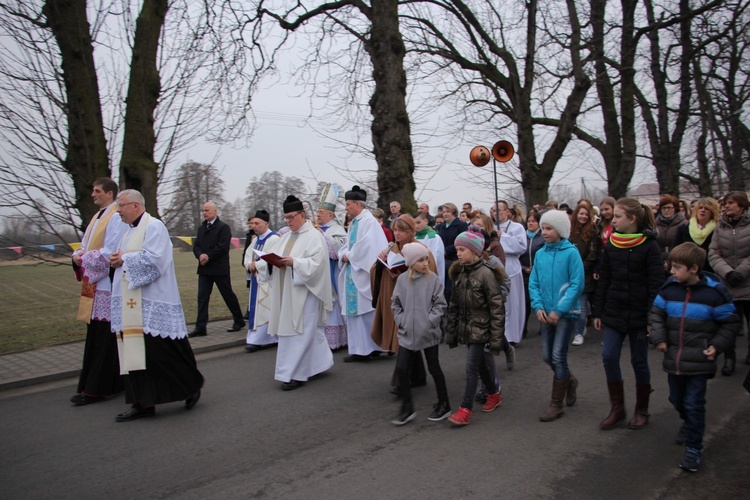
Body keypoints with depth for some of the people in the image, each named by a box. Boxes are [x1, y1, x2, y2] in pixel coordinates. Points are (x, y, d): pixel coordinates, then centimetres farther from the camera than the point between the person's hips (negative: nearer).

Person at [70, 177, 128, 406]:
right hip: (94, 285, 10)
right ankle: (112, 383, 21)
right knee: (95, 336, 12)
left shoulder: (117, 218, -12)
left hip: (107, 286, -10)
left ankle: (96, 389, 2)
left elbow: (110, 252, -19)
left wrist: (84, 258, -10)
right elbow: (85, 246, 19)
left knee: (104, 338, -4)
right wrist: (78, 255, -2)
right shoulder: (98, 216, 17)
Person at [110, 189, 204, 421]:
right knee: (134, 351, 7)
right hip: (131, 305, 9)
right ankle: (143, 403, 14)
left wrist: (124, 259, -9)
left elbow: (153, 259, -20)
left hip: (152, 304, -9)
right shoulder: (129, 231, 19)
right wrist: (117, 260, 0)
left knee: (161, 351, -5)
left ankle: (192, 386, 14)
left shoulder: (154, 226, -9)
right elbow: (124, 258, 23)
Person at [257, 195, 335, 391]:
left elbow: (316, 263, -17)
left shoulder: (314, 237, -7)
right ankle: (319, 363, 27)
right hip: (286, 294, 8)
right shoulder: (285, 237, 17)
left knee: (300, 332, -6)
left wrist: (293, 262, -28)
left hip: (304, 293, -8)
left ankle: (295, 374, 0)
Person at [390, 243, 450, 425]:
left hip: (429, 333, -2)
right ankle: (407, 408, 17)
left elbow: (440, 304, -5)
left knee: (434, 368, 10)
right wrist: (401, 320, -3)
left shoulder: (433, 279, -7)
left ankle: (443, 405, 27)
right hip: (407, 333, 3)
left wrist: (430, 320, -13)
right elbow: (395, 303, 7)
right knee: (401, 368, 1)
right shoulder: (402, 279, -1)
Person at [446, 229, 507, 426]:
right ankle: (494, 394, 38)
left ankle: (465, 411, 0)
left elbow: (497, 307, -16)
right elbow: (454, 304, 11)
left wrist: (496, 338, -16)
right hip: (466, 328, 7)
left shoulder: (486, 273, -16)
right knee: (480, 365, 18)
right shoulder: (460, 272, 6)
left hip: (481, 329, -7)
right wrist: (451, 332, 11)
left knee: (471, 368, -6)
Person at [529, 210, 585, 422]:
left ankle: (556, 405, 10)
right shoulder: (540, 254, 4)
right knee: (547, 356, 11)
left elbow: (577, 284, -14)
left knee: (558, 356, -4)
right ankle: (569, 380, 41)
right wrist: (538, 307, -8)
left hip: (566, 312, -5)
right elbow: (533, 283, 6)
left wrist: (559, 310, -18)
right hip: (547, 313, 5)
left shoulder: (571, 252, -11)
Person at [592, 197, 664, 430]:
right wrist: (598, 312, 7)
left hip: (639, 314, -4)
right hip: (613, 313, 4)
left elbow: (656, 284, -9)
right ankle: (617, 408, 13)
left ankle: (642, 410, 24)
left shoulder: (649, 246, -9)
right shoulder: (611, 245, 5)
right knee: (609, 357, -2)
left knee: (639, 361, 7)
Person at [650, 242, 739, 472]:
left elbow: (730, 323, -1)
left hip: (699, 361, -4)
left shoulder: (714, 292, -11)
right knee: (676, 399, 19)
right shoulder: (669, 288, -1)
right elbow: (657, 314, 9)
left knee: (694, 404, -2)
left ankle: (693, 447, 12)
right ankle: (690, 424, 49)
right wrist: (659, 338, -4)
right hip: (674, 358, 5)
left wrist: (716, 346, -10)